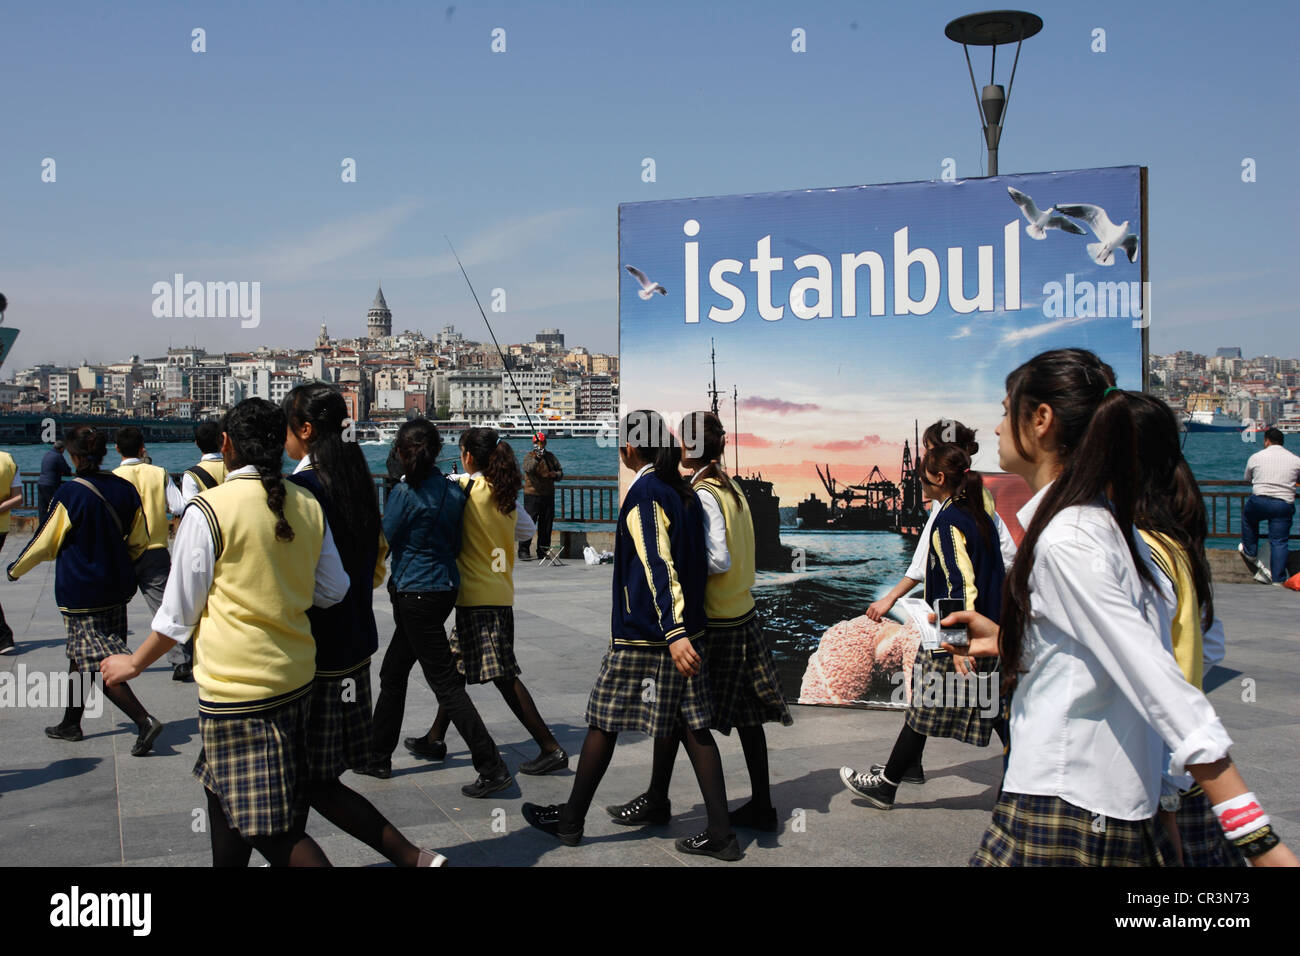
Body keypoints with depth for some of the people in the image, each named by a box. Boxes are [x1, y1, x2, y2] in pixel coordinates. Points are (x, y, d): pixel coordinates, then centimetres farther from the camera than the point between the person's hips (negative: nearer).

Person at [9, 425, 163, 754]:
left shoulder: (70, 493, -16)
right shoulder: (125, 489, 0)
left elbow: (45, 544, -6)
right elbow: (140, 541, 8)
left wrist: (15, 569, 12)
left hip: (81, 594, -7)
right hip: (117, 588, 7)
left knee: (100, 664, -5)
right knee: (79, 656, 21)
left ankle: (144, 721, -16)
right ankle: (71, 723, 34)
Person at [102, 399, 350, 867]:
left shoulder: (208, 509, -13)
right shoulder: (309, 506, 1)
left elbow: (180, 611, -7)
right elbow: (334, 590, 7)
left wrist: (135, 662, 10)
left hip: (237, 686, -7)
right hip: (295, 676, 7)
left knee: (270, 827, -1)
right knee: (228, 802, 24)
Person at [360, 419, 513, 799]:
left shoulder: (403, 492, -16)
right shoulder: (454, 491, 3)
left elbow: (386, 539, -4)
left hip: (415, 593, -8)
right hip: (445, 586, 8)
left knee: (446, 683, -5)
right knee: (392, 672, 19)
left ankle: (492, 768, -5)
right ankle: (377, 756, 30)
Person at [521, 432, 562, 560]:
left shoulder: (550, 456, 14)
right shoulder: (529, 456, -2)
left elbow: (560, 472, 20)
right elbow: (528, 468, -23)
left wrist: (556, 475, -3)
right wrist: (537, 459, -39)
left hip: (548, 495, 5)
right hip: (532, 495, -5)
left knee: (546, 523, 8)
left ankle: (543, 551, 16)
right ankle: (523, 550, -2)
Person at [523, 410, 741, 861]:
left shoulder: (643, 492, -13)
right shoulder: (683, 491, 11)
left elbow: (658, 565, -23)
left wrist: (673, 632, -30)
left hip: (641, 637, -8)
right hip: (687, 629, 8)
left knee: (602, 722, 6)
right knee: (693, 726, 7)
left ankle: (571, 821, 20)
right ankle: (721, 834, 7)